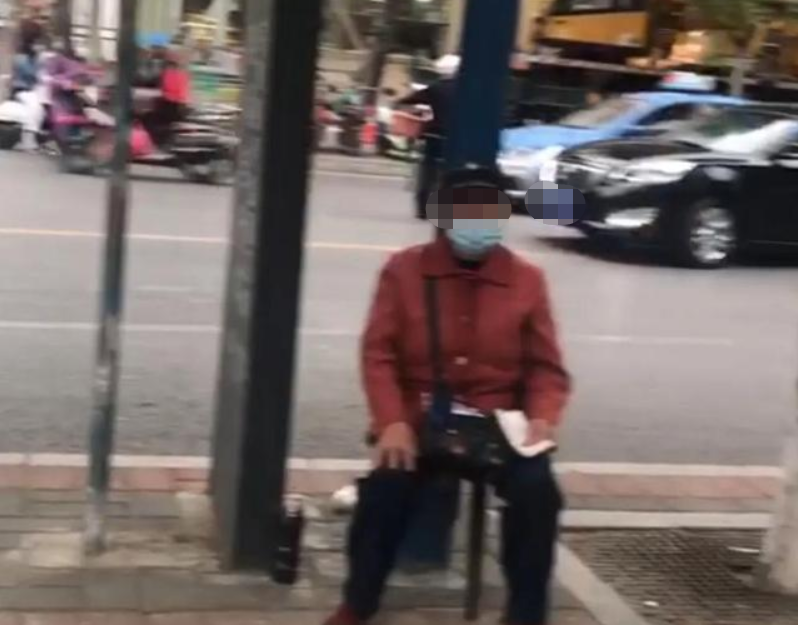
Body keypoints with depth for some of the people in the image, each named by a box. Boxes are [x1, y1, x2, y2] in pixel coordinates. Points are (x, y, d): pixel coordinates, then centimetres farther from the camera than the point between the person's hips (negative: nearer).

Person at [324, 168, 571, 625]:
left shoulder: (527, 279, 4)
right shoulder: (404, 270, 1)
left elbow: (547, 367, 5)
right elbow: (378, 354, -3)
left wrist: (543, 418, -15)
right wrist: (392, 422, -18)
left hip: (499, 423, 1)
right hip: (419, 419, -1)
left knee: (537, 488, -26)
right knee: (387, 482, -28)